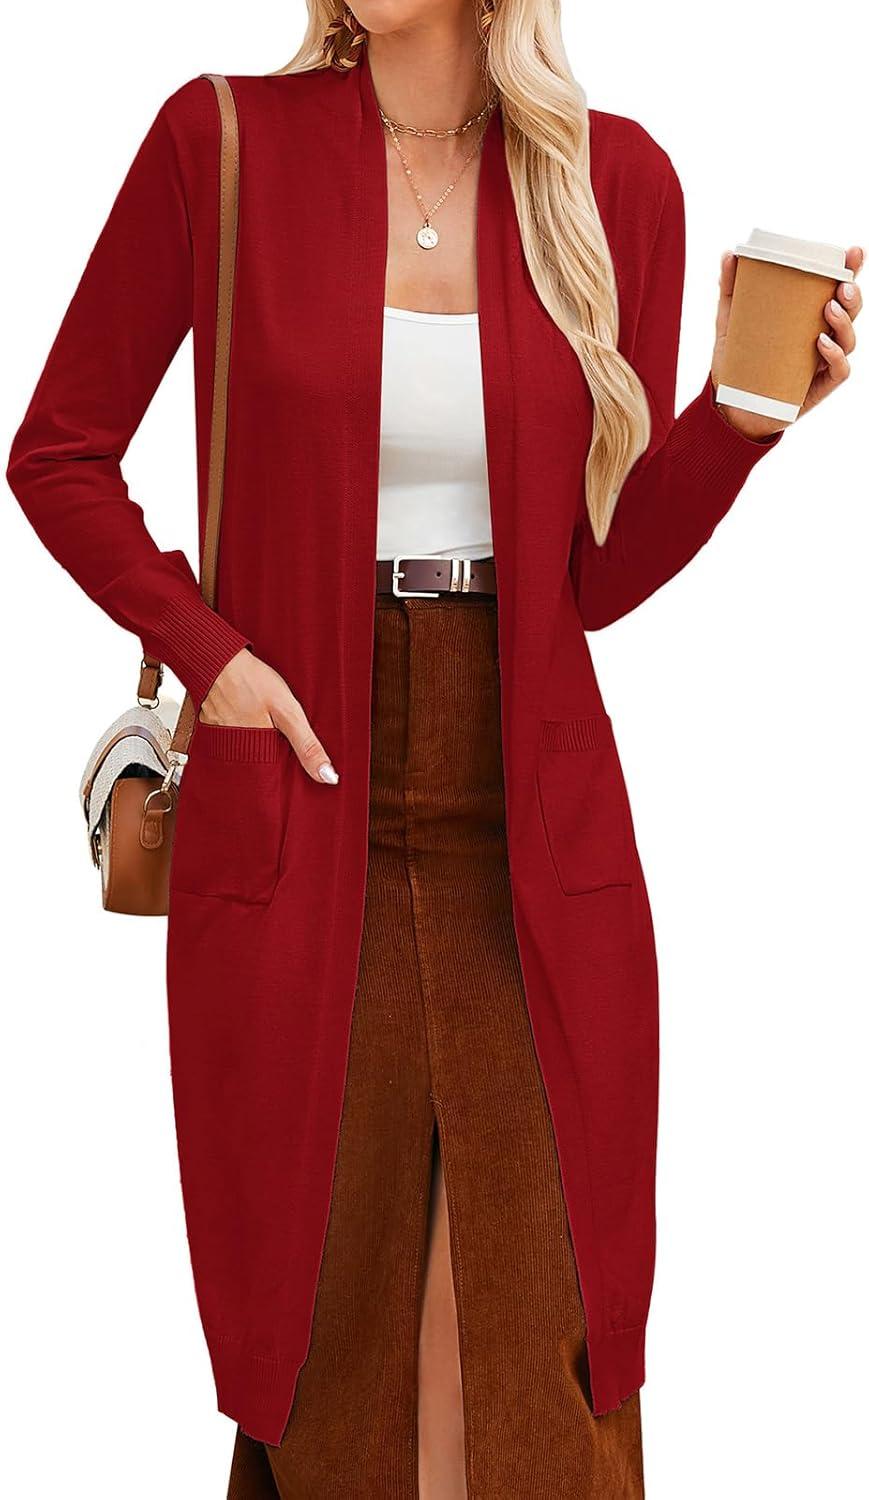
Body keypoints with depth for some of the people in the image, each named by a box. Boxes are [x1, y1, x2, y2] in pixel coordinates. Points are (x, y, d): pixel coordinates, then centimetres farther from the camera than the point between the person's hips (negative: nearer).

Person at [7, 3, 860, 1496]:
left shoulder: (614, 179, 3)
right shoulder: (222, 141, -2)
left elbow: (603, 567, 5)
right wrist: (207, 651, -7)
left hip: (536, 825, 1)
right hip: (301, 816, -1)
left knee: (547, 1361, 2)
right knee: (323, 1320, 9)